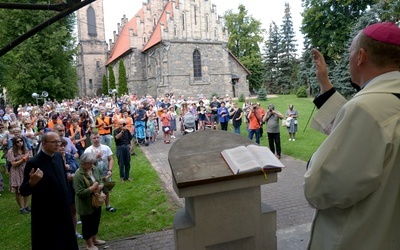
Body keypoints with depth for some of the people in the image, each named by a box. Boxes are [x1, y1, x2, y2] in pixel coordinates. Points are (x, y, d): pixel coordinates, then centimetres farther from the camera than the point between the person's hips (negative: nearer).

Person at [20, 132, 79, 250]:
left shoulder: (58, 156, 0)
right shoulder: (33, 163, -19)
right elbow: (23, 192, -17)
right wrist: (32, 181, -37)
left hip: (63, 209, 6)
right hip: (46, 214, -6)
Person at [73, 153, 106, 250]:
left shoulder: (94, 169, -4)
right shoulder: (78, 175, -26)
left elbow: (101, 181, 5)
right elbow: (80, 193, -28)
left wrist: (100, 187, -15)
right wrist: (93, 188, -27)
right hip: (86, 206, -7)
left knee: (96, 222, 23)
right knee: (87, 224, 12)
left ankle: (94, 239, 45)